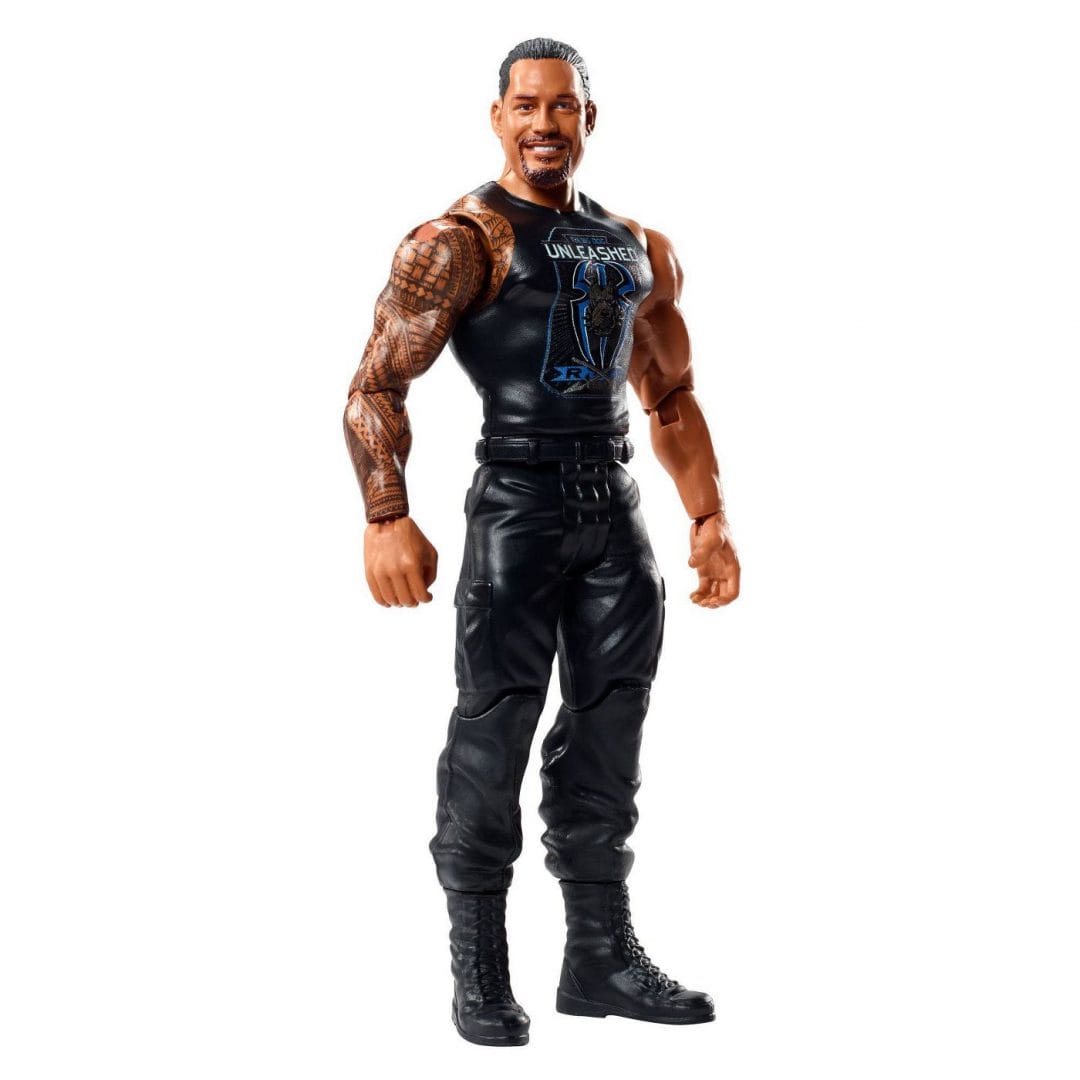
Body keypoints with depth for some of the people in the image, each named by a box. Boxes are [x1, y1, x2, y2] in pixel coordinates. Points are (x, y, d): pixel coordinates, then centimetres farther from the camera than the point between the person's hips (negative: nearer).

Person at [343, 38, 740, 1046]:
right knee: (493, 735, -4)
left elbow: (671, 399, 22)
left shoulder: (641, 249, 16)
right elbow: (377, 386, -11)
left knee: (606, 735, 9)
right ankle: (479, 972, 9)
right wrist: (386, 518, -24)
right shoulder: (459, 240, -3)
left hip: (618, 509, 6)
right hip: (517, 502, -5)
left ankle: (603, 959, 19)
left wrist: (708, 517, 13)